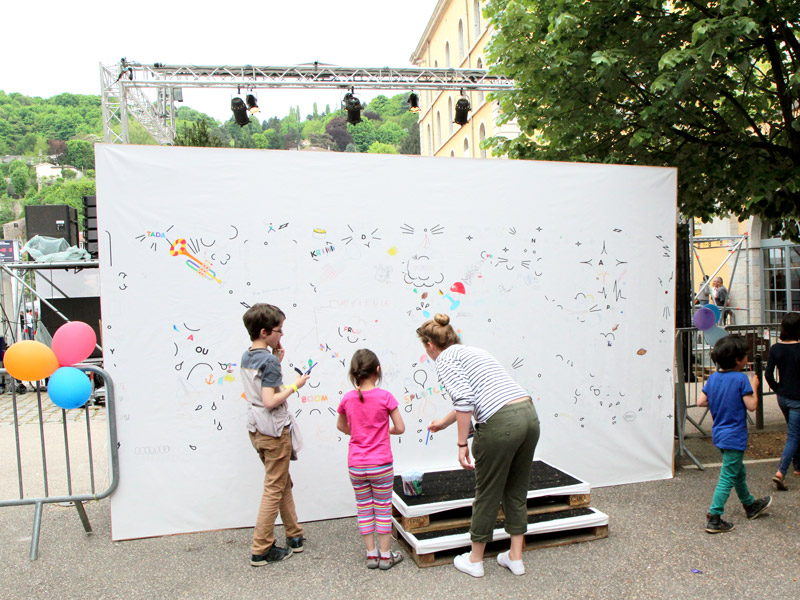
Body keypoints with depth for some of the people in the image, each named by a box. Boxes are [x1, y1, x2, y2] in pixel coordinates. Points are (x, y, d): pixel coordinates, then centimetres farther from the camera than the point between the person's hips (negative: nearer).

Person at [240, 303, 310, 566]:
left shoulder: (246, 357, 7)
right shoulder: (269, 361, -20)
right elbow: (270, 401, -25)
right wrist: (295, 386, -15)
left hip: (256, 429, 9)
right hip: (275, 431, -9)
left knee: (284, 484, 19)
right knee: (274, 489, 3)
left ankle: (294, 536, 29)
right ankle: (261, 550, 11)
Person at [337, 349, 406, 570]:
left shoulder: (347, 398, -3)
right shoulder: (385, 397, -13)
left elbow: (341, 426, 13)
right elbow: (400, 428, -7)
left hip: (356, 465, 3)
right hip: (381, 464, -2)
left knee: (364, 509, 16)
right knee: (383, 509, 12)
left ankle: (371, 554, 24)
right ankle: (385, 555, 21)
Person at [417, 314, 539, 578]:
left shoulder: (445, 358, 1)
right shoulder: (471, 351, 26)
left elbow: (464, 400, -15)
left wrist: (462, 443, -8)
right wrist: (443, 422, 55)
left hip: (501, 424, -8)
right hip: (529, 415, 8)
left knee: (487, 494, 10)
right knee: (516, 491, 21)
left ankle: (474, 560, 28)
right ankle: (515, 558, 32)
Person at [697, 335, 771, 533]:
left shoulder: (712, 378, 1)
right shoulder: (741, 379, -17)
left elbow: (700, 402, 1)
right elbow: (751, 406, -16)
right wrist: (753, 387, -3)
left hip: (719, 434, 8)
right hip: (734, 437, -8)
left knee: (739, 473, 25)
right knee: (728, 478, -1)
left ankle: (750, 505, 45)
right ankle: (713, 518, 1)